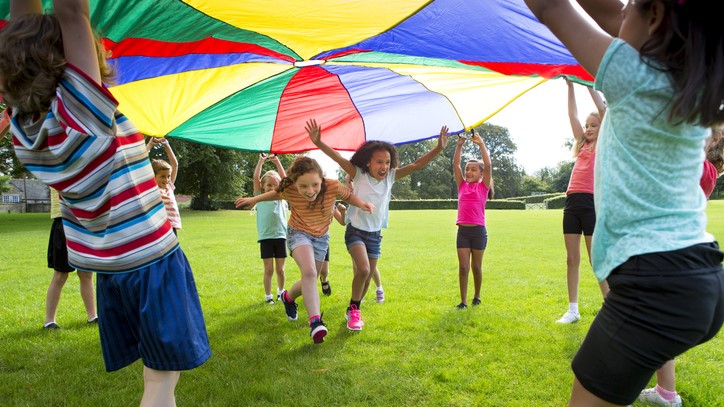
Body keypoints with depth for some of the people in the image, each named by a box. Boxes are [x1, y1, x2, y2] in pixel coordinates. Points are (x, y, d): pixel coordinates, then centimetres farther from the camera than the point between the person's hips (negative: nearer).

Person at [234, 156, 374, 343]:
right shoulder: (289, 190, -26)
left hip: (321, 236, 3)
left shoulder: (333, 186, -29)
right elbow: (276, 193, -2)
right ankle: (315, 320, -25)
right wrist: (254, 199, -1)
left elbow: (348, 195, -8)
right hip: (298, 233, -3)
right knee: (309, 272, -29)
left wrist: (362, 203, -26)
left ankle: (288, 297, 44)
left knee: (309, 281, 13)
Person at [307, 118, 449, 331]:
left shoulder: (390, 177, -2)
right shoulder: (359, 174, -11)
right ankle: (354, 309, -2)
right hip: (356, 231, -4)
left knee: (366, 277, 11)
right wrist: (318, 143, -39)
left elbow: (416, 165, -8)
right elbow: (339, 158, -25)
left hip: (375, 234, 5)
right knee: (363, 270, -24)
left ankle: (353, 311, 33)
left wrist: (438, 149, -19)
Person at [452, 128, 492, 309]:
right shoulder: (462, 185, 9)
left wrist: (481, 143, -10)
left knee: (476, 266, 9)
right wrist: (460, 144, -3)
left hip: (478, 230, -2)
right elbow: (455, 164, 3)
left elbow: (488, 165, -10)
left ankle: (477, 297, 27)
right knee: (463, 267, -1)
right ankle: (463, 301, 6)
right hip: (463, 230, 2)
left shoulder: (483, 186, 1)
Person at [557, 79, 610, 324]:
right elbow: (572, 115, 17)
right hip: (572, 202, 6)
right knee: (572, 259, 6)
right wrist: (570, 86, 14)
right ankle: (573, 310, 13)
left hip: (591, 202, -6)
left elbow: (603, 110, -5)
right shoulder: (582, 145, 19)